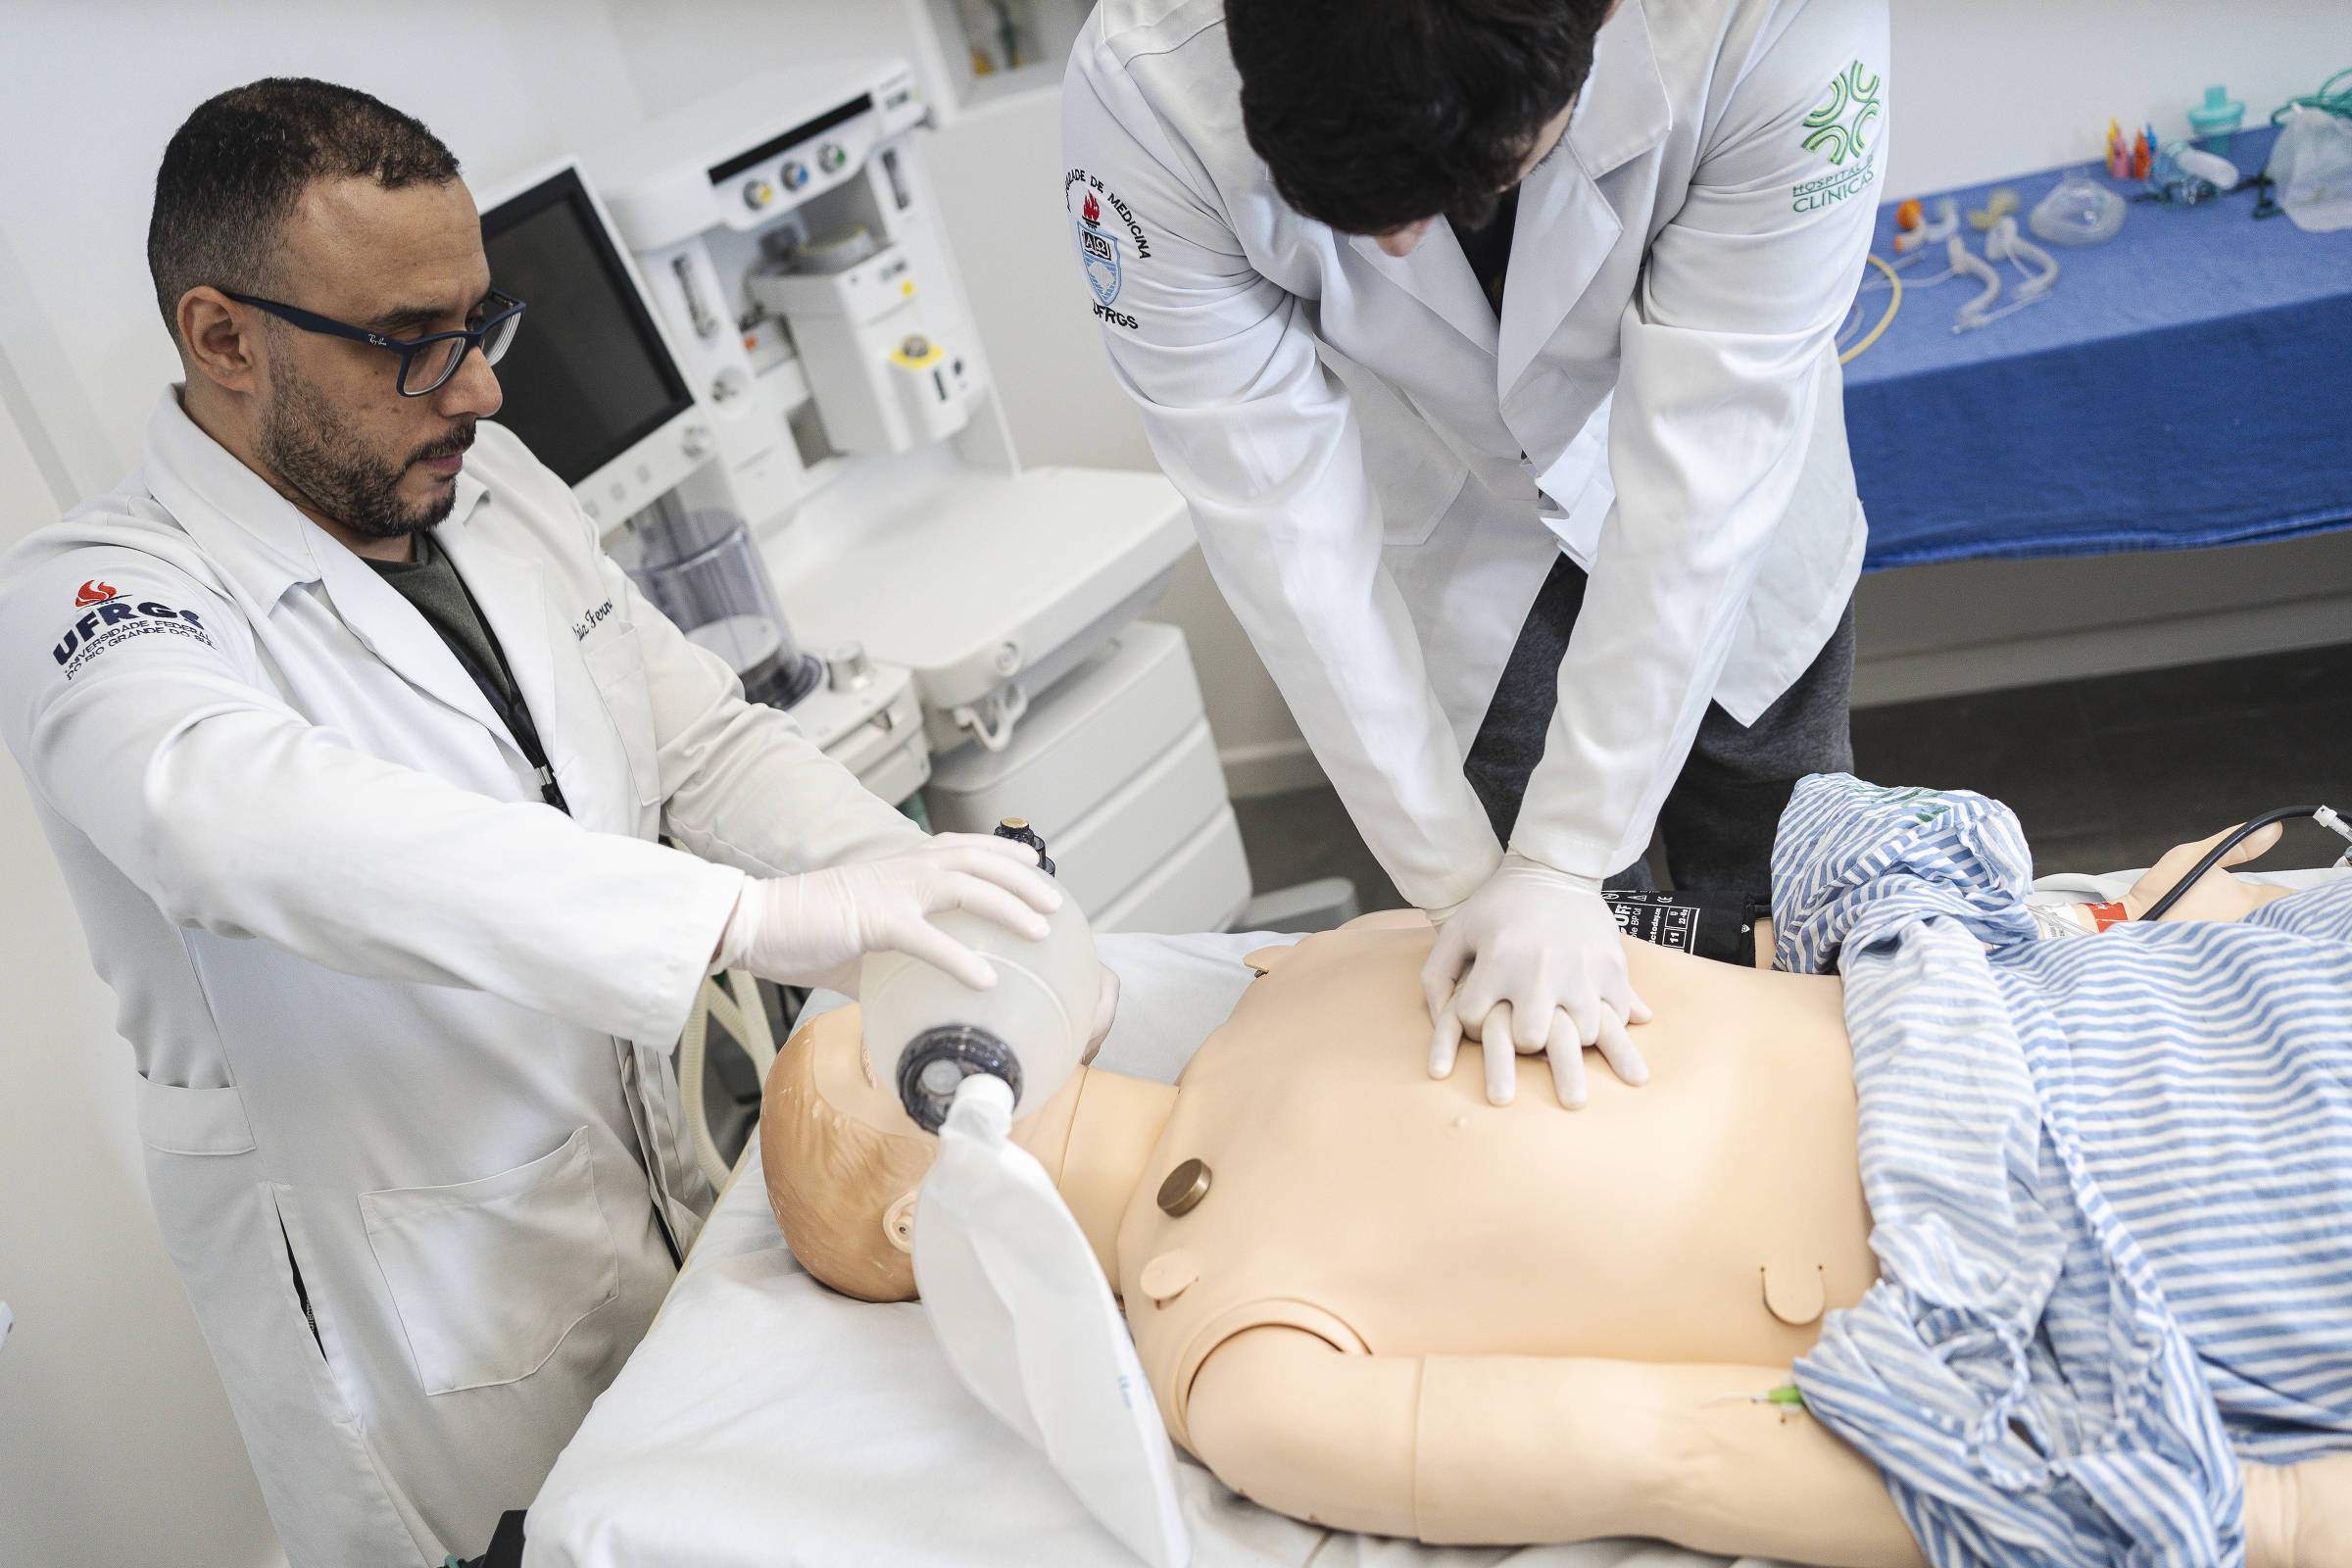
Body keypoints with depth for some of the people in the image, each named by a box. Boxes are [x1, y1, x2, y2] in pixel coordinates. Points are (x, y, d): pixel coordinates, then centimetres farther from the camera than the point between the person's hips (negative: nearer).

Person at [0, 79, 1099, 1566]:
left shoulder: (491, 482, 2)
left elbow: (705, 738, 3)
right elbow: (260, 825, -41)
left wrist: (943, 892, -15)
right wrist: (754, 916, -50)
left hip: (675, 1209, 6)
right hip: (423, 1324, -6)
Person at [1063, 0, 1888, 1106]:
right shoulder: (1143, 91, -35)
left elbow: (1703, 472, -35)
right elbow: (1282, 518, -31)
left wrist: (1565, 859, -33)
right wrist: (1459, 879, -27)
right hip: (1449, 532, 0)